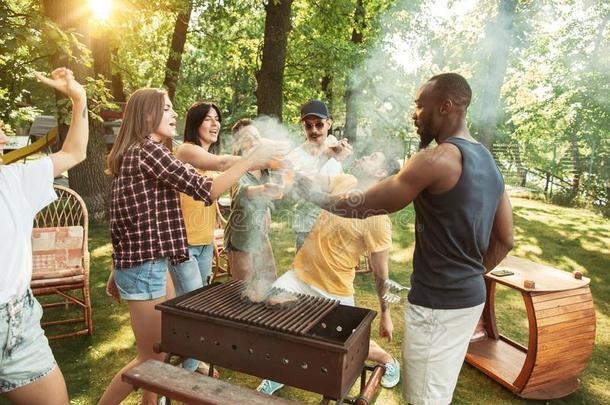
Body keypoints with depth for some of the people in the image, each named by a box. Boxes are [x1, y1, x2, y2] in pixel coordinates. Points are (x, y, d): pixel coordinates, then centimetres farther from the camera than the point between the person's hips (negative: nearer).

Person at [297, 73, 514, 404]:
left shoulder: (437, 159, -19)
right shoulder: (488, 162, 9)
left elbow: (366, 205, -13)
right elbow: (504, 240, 11)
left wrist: (316, 199, 1)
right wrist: (470, 274, 17)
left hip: (437, 302, -9)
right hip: (471, 297, 9)